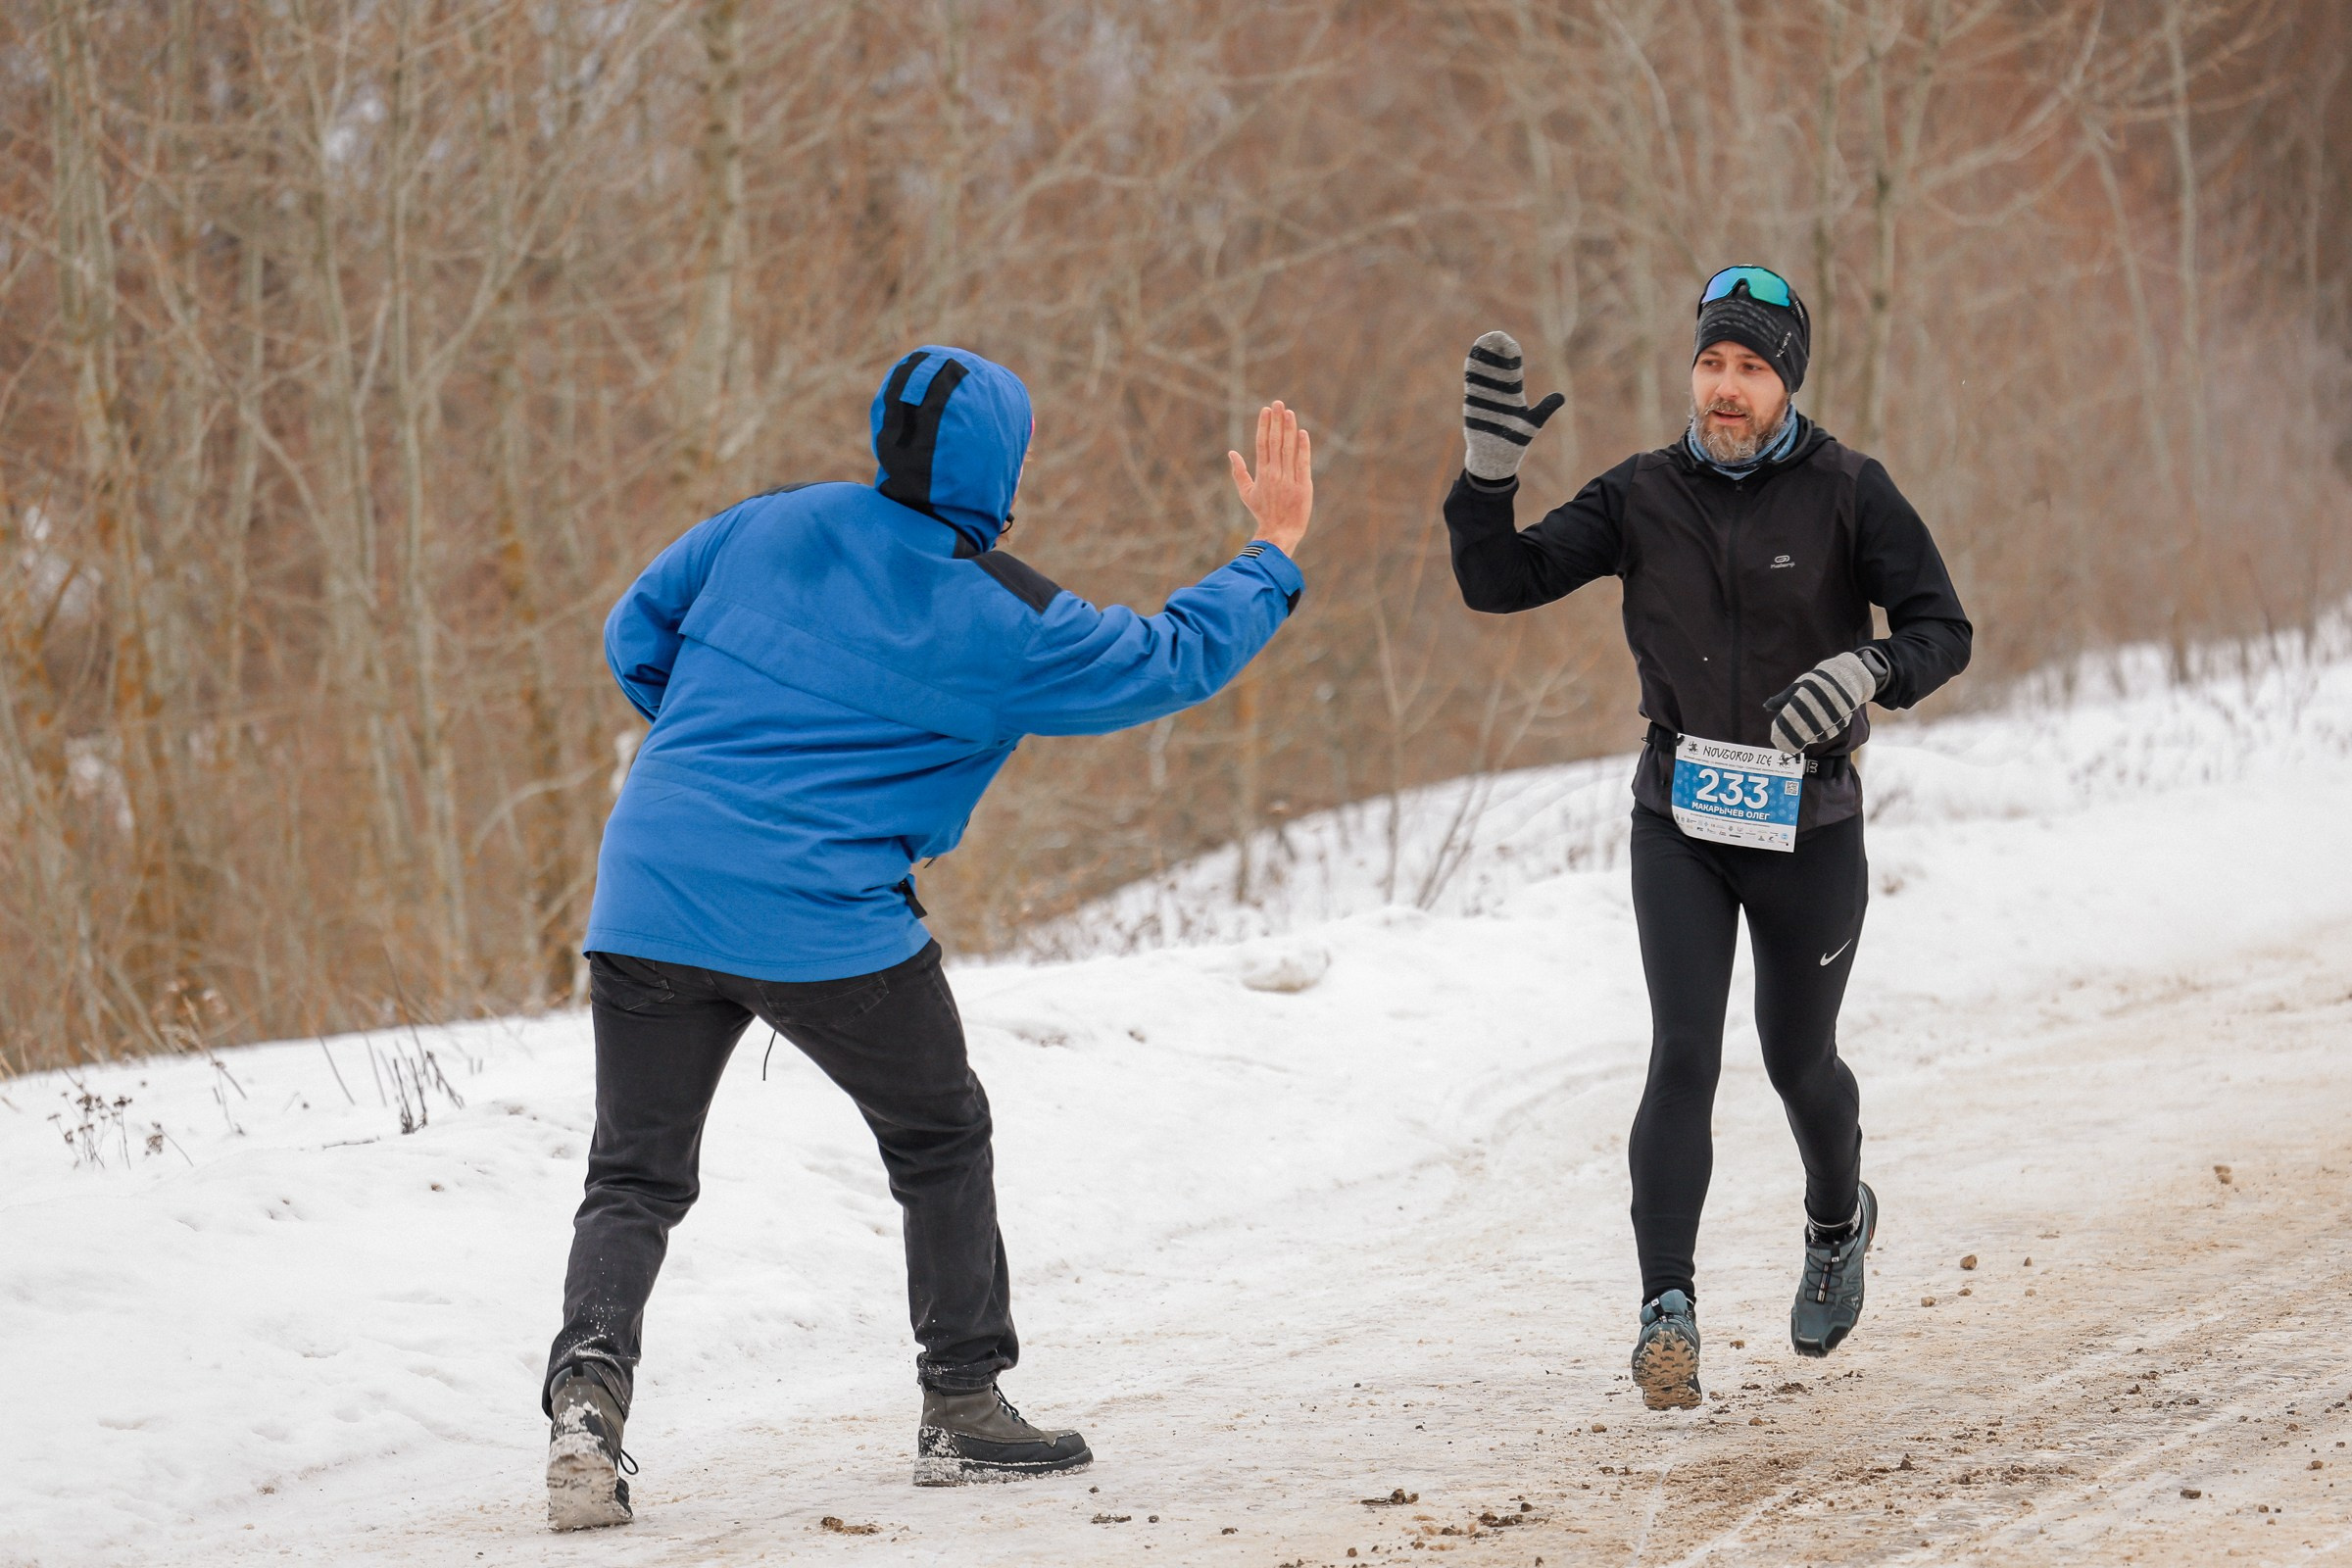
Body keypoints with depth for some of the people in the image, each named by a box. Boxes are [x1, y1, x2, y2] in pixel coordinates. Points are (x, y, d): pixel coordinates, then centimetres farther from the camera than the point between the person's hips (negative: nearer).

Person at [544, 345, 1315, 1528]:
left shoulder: (771, 527, 7)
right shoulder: (1008, 623, -2)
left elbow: (636, 637, 16)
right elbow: (1173, 661, 10)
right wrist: (1275, 552, 24)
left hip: (649, 896, 3)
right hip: (826, 923, -3)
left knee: (635, 1177, 9)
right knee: (941, 1139, 19)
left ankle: (589, 1377, -15)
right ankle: (964, 1407, 22)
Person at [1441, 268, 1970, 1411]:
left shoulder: (1847, 494, -8)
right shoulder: (1643, 496, -1)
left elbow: (1944, 629, -9)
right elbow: (1498, 583, -3)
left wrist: (1866, 671, -29)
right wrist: (1489, 471, -19)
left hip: (1807, 823, -1)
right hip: (1680, 819, 1)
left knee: (1797, 1061, 13)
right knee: (1684, 1054, -13)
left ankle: (1838, 1220, 45)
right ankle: (1668, 1310, -16)